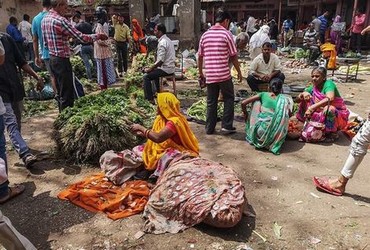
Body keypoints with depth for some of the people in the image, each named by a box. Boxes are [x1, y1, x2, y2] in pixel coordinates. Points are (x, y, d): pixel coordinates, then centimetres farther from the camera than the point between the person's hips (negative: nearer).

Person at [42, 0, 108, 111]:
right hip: (62, 60, -10)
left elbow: (45, 42, 15)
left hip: (52, 59, 10)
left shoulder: (44, 19, 11)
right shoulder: (60, 20, -17)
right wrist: (98, 36, -6)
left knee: (60, 91, 19)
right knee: (67, 93, -3)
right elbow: (81, 37, -19)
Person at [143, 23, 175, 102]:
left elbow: (160, 61, -24)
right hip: (170, 67, 10)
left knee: (146, 76, -7)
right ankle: (158, 92, 38)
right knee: (154, 72, 31)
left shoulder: (162, 43, -18)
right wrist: (152, 67, 15)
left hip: (165, 69, -10)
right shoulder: (168, 40, 13)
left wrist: (150, 68, -14)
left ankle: (150, 99, -6)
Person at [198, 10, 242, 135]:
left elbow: (200, 56, 10)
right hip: (224, 74, -4)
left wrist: (201, 72, 19)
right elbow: (233, 56, -4)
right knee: (228, 99, 12)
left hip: (209, 75, 4)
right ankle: (226, 126, 10)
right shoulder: (226, 34, -5)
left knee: (211, 102, 11)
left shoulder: (205, 34, 7)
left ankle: (209, 128, 15)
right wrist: (239, 72, 6)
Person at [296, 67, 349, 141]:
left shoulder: (329, 84, -18)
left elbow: (330, 99, -38)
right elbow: (298, 99, 0)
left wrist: (312, 107, -43)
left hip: (338, 116, -5)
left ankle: (333, 133, -12)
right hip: (322, 114, 5)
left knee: (328, 109, -38)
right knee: (305, 100, -6)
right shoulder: (313, 87, 0)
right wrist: (303, 94, -22)